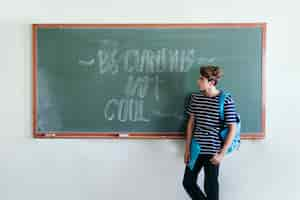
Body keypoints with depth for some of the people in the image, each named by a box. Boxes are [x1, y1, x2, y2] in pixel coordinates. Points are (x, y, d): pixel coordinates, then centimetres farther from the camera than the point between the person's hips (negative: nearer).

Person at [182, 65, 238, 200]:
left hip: (212, 151, -5)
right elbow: (191, 122, 6)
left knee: (210, 187, 9)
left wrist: (221, 154, -12)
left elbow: (232, 129, -10)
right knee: (188, 183, 13)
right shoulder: (195, 98, 1)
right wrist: (187, 148, 6)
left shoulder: (226, 100, -13)